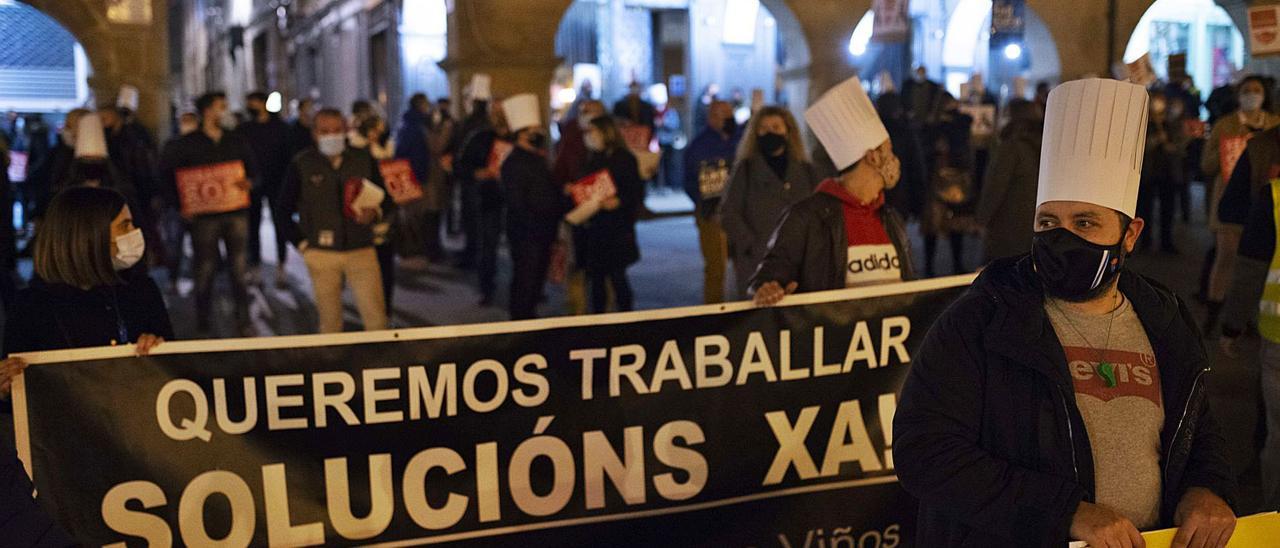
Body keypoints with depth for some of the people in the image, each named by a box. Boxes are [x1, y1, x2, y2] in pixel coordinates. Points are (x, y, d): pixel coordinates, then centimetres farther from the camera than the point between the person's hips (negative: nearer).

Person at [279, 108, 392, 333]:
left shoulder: (365, 160, 3)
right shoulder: (301, 164, -1)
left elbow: (386, 199, 10)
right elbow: (285, 209, 6)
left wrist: (375, 213, -12)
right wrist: (301, 244, -2)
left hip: (362, 251, 1)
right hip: (322, 254, -1)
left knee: (376, 319, -2)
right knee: (329, 321, 8)